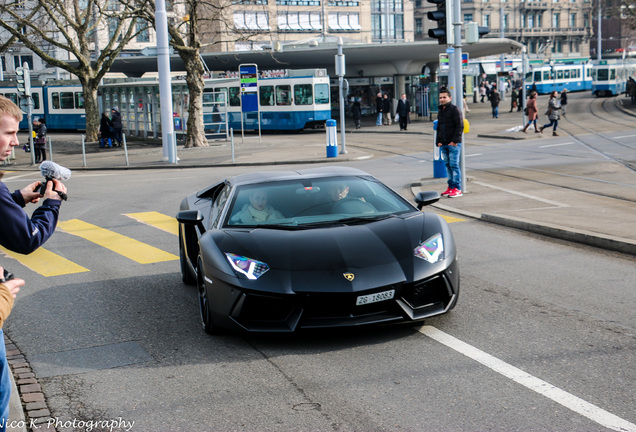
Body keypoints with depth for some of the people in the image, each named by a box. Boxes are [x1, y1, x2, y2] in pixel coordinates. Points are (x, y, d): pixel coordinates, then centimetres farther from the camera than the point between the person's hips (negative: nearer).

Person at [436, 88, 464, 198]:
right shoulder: (440, 111, 17)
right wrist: (438, 141, 12)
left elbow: (460, 126, -11)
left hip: (454, 144, -7)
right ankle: (451, 187, 15)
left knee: (454, 165, -9)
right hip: (443, 144, 7)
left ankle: (457, 188, -7)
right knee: (448, 165, 9)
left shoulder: (454, 109, -6)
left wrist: (455, 140, -17)